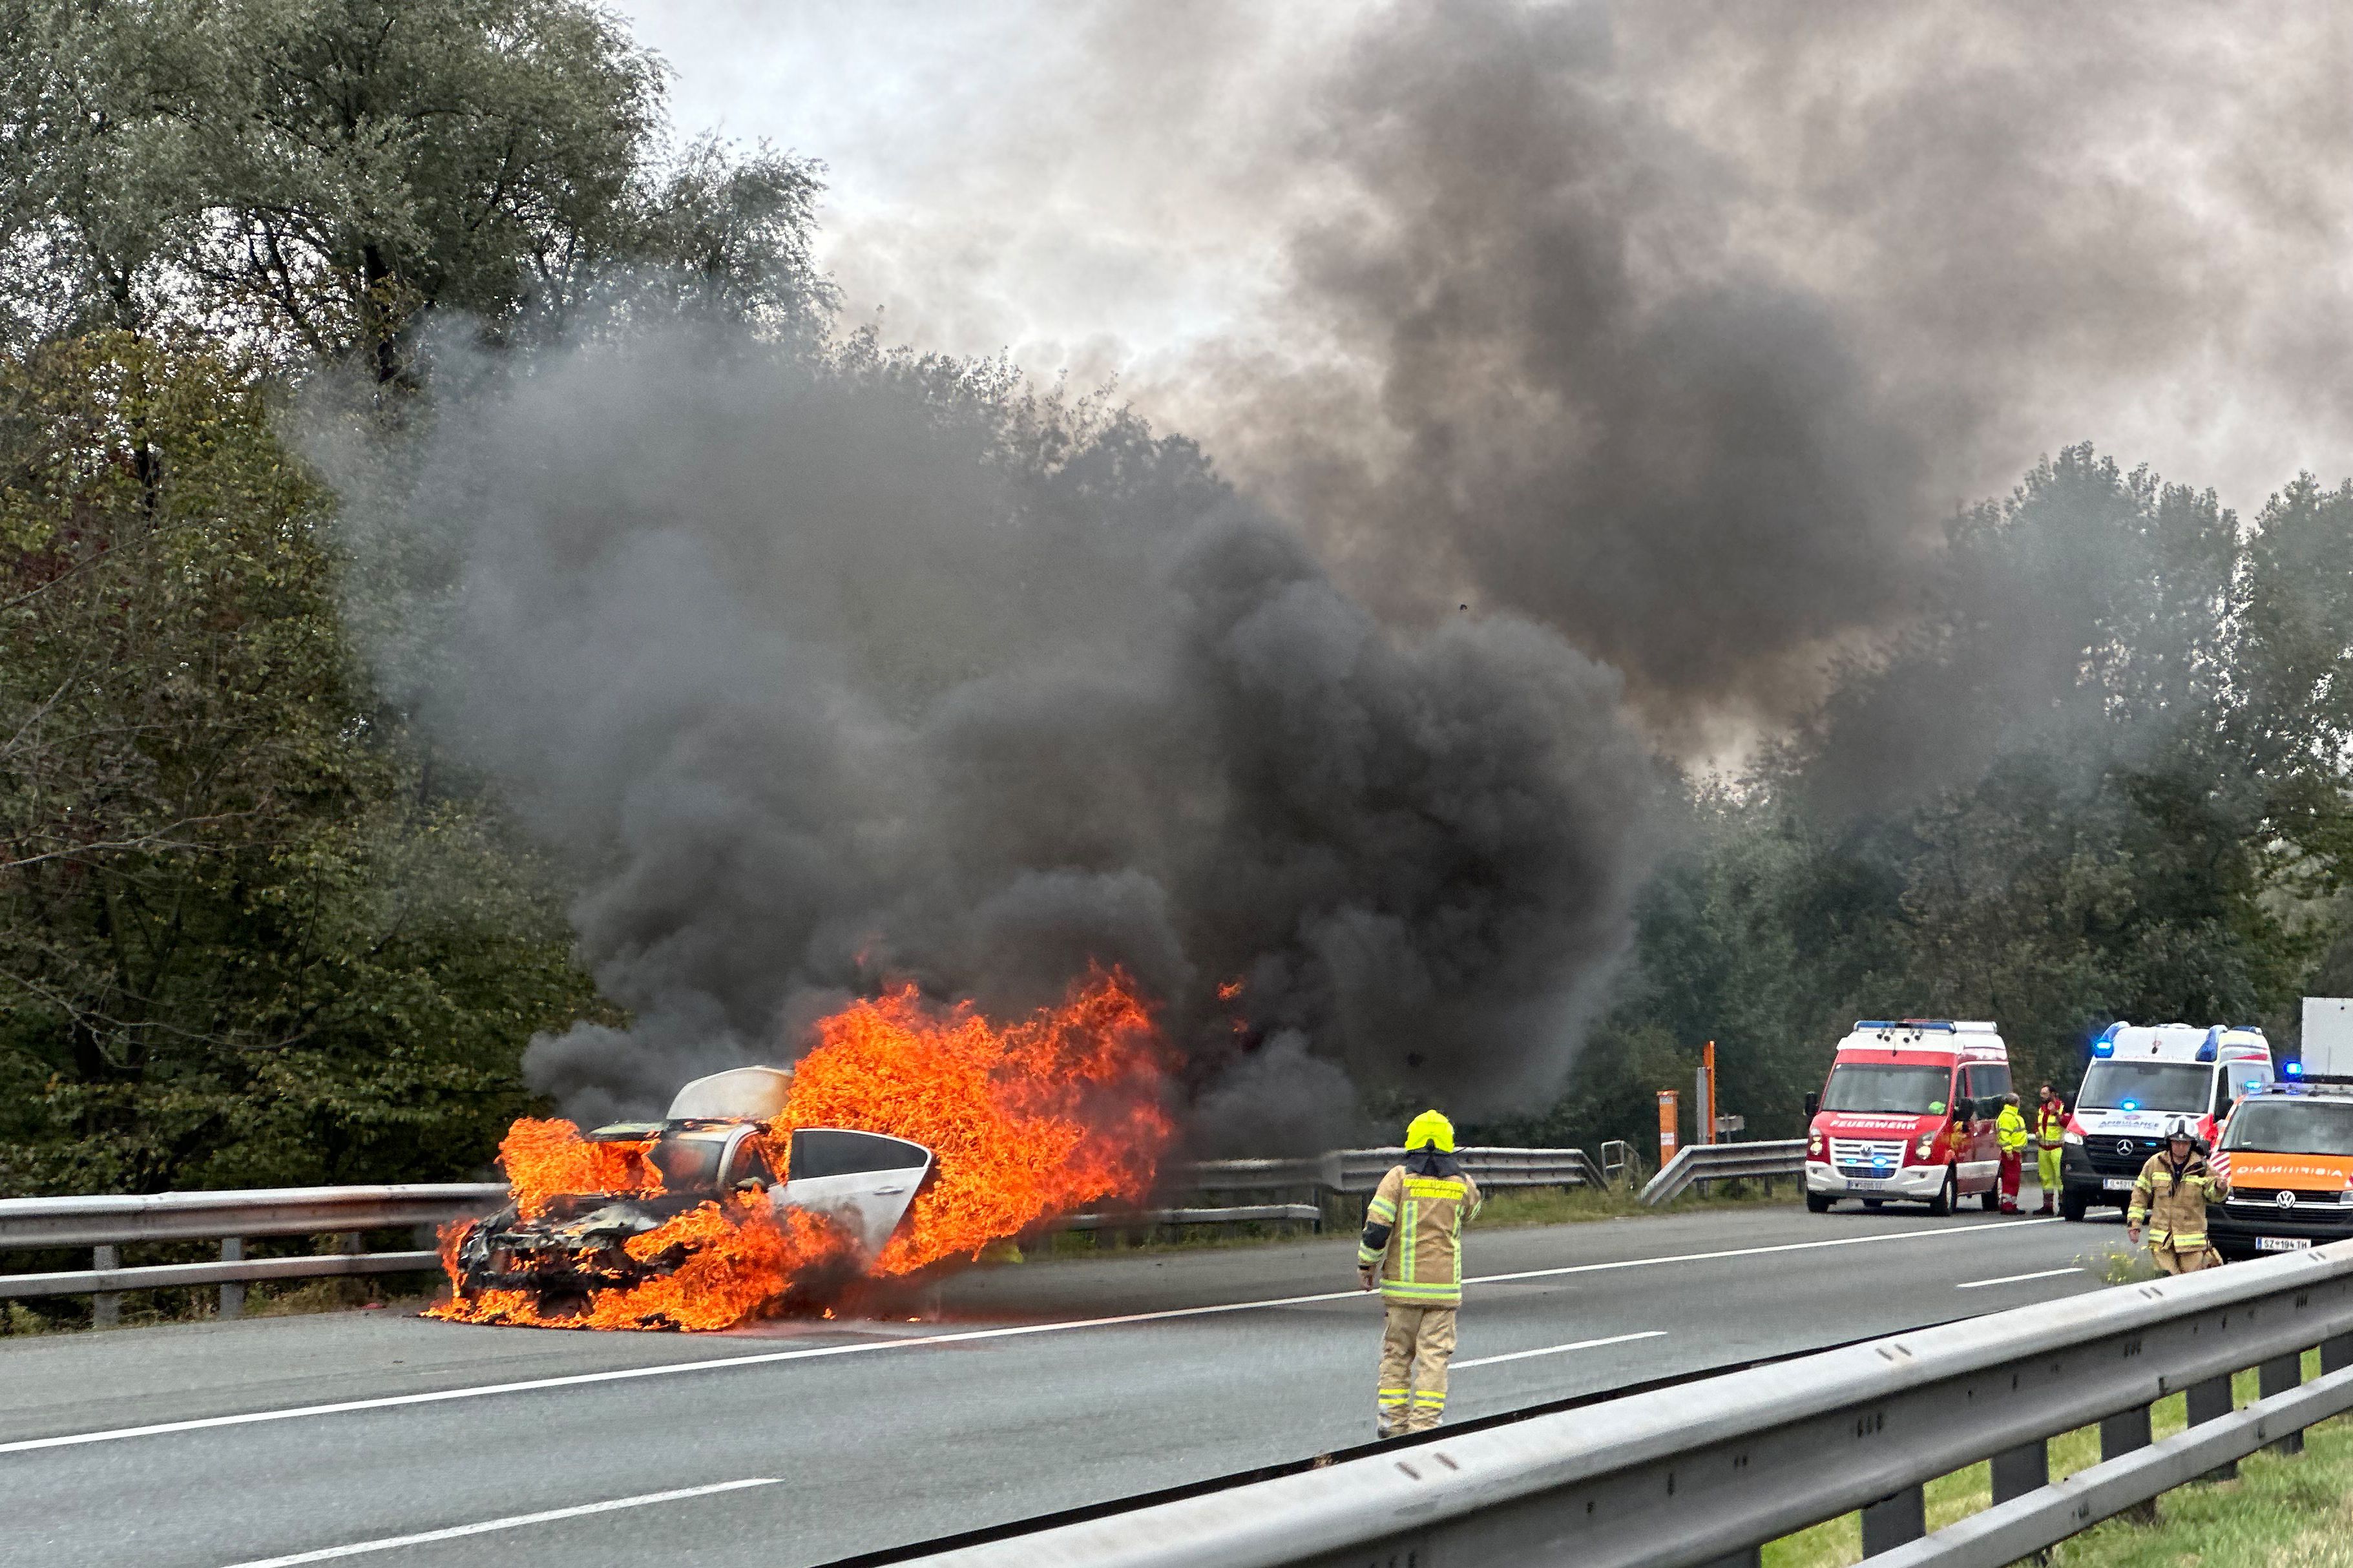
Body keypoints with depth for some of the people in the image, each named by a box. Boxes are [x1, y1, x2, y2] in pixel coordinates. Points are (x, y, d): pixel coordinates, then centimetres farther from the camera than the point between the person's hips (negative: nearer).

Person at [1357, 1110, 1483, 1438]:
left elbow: (1377, 1225, -8)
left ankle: (1392, 1419, 11)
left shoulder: (1399, 1177, -4)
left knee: (1397, 1350, 10)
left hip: (1401, 1283, 0)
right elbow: (1472, 1208, 24)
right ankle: (1425, 1420, -4)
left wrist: (1366, 1263, 4)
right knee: (1434, 1354, 2)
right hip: (1443, 1284, 0)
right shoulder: (1461, 1183, 2)